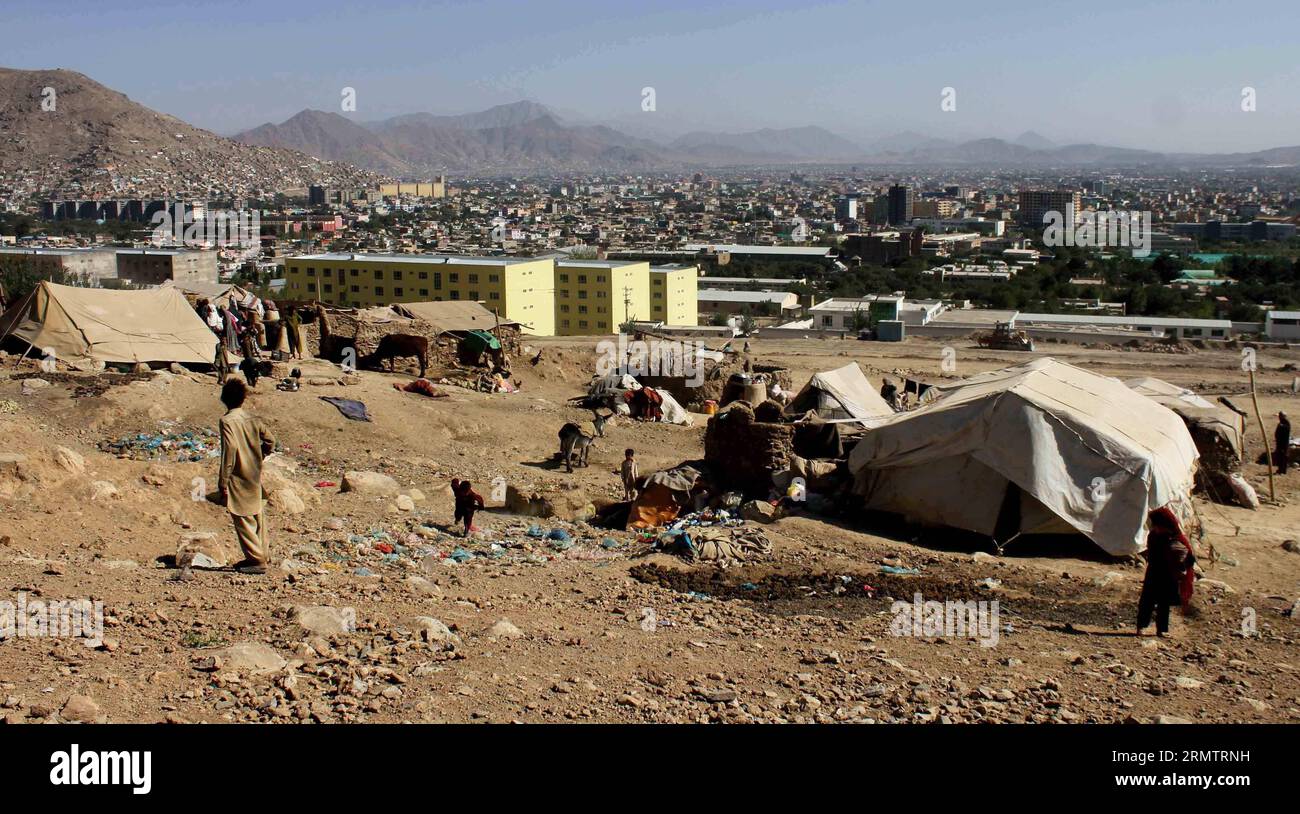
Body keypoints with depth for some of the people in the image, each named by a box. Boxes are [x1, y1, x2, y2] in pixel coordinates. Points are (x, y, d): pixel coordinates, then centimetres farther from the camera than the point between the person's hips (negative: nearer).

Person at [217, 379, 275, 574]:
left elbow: (230, 450, -20)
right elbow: (270, 441, 9)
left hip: (238, 479, -7)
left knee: (243, 520, -2)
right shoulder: (252, 419, 5)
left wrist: (223, 482, -16)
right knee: (256, 516, 15)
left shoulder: (227, 420, -13)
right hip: (255, 477, 7)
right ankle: (261, 554, 22)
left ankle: (257, 560, -1)